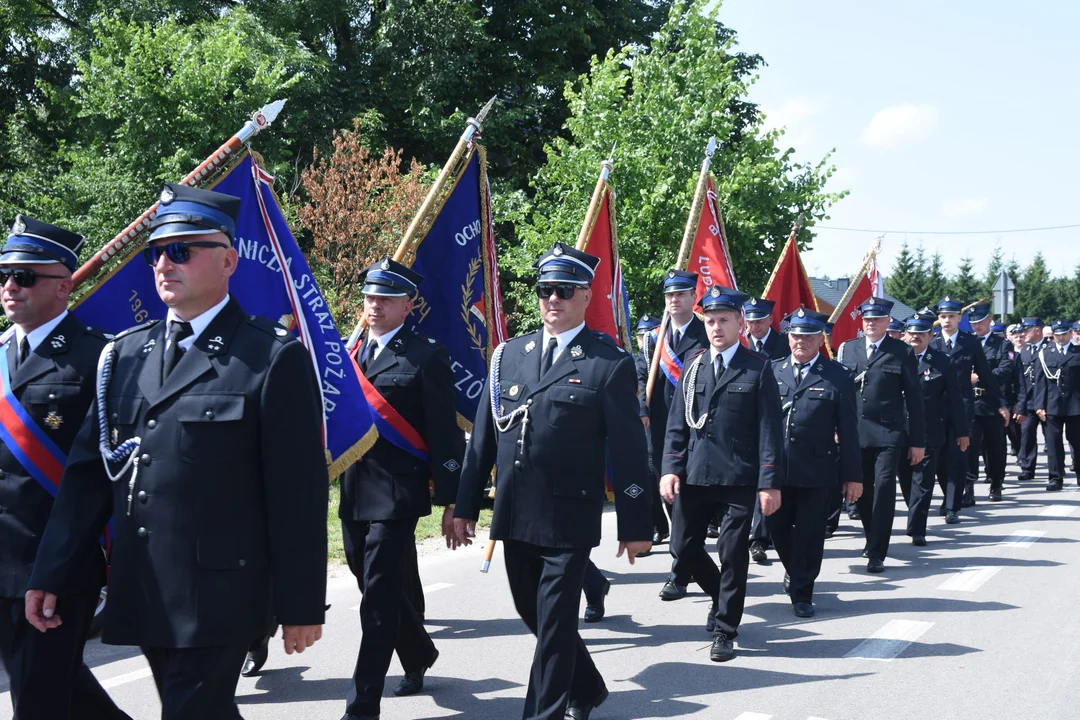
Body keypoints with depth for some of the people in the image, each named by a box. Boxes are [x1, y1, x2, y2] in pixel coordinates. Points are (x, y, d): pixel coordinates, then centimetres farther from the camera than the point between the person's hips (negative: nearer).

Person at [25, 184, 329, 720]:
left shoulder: (274, 358, -7)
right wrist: (50, 575, 6)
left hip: (217, 595, -6)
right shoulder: (124, 354, 11)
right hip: (140, 596, 6)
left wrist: (301, 605, -9)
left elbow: (299, 490, -9)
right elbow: (89, 470, 11)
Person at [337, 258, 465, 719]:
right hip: (353, 492, 7)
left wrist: (449, 502, -10)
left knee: (379, 595, -7)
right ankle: (419, 656, 41)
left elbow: (446, 435, -8)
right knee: (378, 588, 17)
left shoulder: (426, 357, -6)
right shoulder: (352, 353, 13)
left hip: (396, 494, -7)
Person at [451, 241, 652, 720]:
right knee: (533, 613, 17)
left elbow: (628, 449, -6)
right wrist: (465, 505, 9)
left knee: (555, 622, -2)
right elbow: (483, 436, 11)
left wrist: (636, 524, -7)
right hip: (514, 516, 6)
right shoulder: (509, 355, 9)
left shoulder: (610, 363, -5)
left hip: (568, 518, -5)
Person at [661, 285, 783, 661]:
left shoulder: (758, 369, -2)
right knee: (684, 545, 8)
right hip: (694, 475, 4)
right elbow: (677, 423, 10)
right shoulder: (693, 368, 10)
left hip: (738, 478, -4)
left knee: (733, 553, -1)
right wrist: (670, 468, -2)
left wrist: (770, 482, -10)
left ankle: (724, 630, 12)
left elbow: (770, 429, -5)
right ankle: (722, 596, 34)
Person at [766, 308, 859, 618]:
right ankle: (794, 570, 40)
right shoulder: (773, 371, 7)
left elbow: (848, 429, -2)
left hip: (817, 473, -3)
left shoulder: (838, 376, -2)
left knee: (809, 534, 4)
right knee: (778, 528, 13)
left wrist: (852, 475, -4)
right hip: (776, 468, 3)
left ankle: (802, 593, 18)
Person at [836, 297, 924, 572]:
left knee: (884, 488, -9)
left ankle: (877, 553, -6)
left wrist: (917, 440, -1)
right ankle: (873, 539, 31)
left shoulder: (902, 353, 1)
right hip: (854, 433, 3)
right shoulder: (847, 349, 10)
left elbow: (913, 398, 1)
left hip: (888, 434, -3)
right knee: (861, 490, 10)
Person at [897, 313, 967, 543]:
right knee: (906, 480, 11)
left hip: (929, 433, -2)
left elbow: (954, 397, 2)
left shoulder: (941, 361, 0)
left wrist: (962, 430, 2)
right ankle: (917, 520, 28)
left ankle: (916, 529, -1)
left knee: (923, 482, -3)